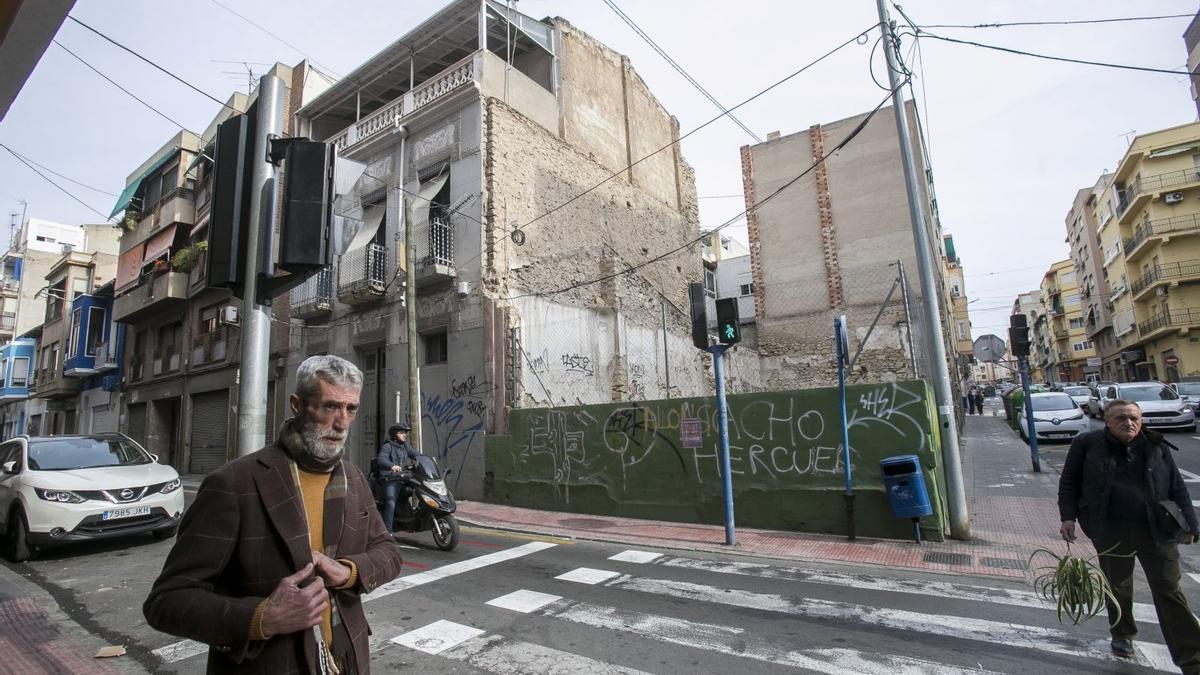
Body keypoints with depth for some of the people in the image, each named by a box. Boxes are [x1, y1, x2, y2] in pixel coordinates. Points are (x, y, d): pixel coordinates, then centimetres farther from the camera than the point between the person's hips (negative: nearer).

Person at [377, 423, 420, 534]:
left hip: (403, 478, 7)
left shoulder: (405, 446, 17)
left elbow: (415, 455, 14)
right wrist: (392, 466, -39)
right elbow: (380, 460, -21)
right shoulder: (387, 446, -4)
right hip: (390, 480, -7)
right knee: (391, 504, -20)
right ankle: (387, 531, -16)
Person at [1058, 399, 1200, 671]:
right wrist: (1068, 517, -6)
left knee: (1169, 591, 3)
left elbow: (1177, 487, 11)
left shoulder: (1157, 447, 3)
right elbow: (1069, 482, 1)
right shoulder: (1087, 444, -3)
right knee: (1117, 587, 15)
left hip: (1158, 530, 1)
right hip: (1110, 532, 0)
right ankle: (1122, 634, 37)